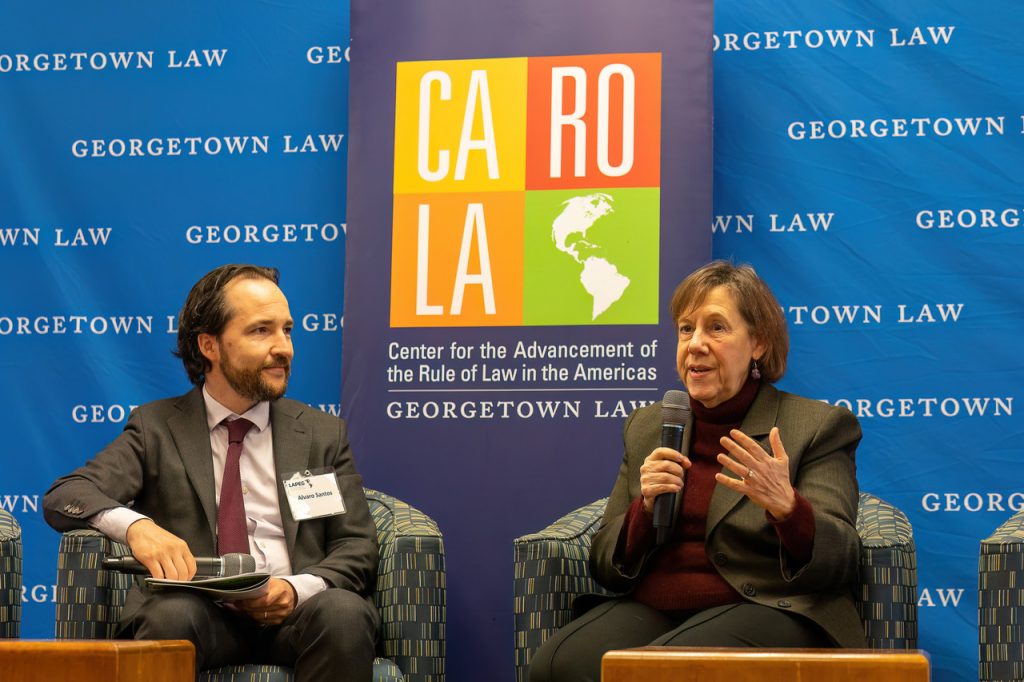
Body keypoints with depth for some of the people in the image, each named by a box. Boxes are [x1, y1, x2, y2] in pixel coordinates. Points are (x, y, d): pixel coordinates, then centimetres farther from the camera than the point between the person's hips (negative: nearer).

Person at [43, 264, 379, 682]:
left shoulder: (323, 434, 19)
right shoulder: (156, 428, 14)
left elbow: (357, 548, 12)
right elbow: (63, 497, 2)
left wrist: (298, 589, -12)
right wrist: (134, 525, -22)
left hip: (296, 610, 2)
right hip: (201, 610, -2)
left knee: (345, 612, -33)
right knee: (171, 615, -37)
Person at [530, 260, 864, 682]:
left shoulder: (819, 426, 5)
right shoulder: (646, 426, 18)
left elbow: (840, 563, -6)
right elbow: (605, 566, 15)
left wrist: (785, 505, -27)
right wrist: (645, 506, -7)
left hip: (762, 611, -4)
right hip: (650, 609, 4)